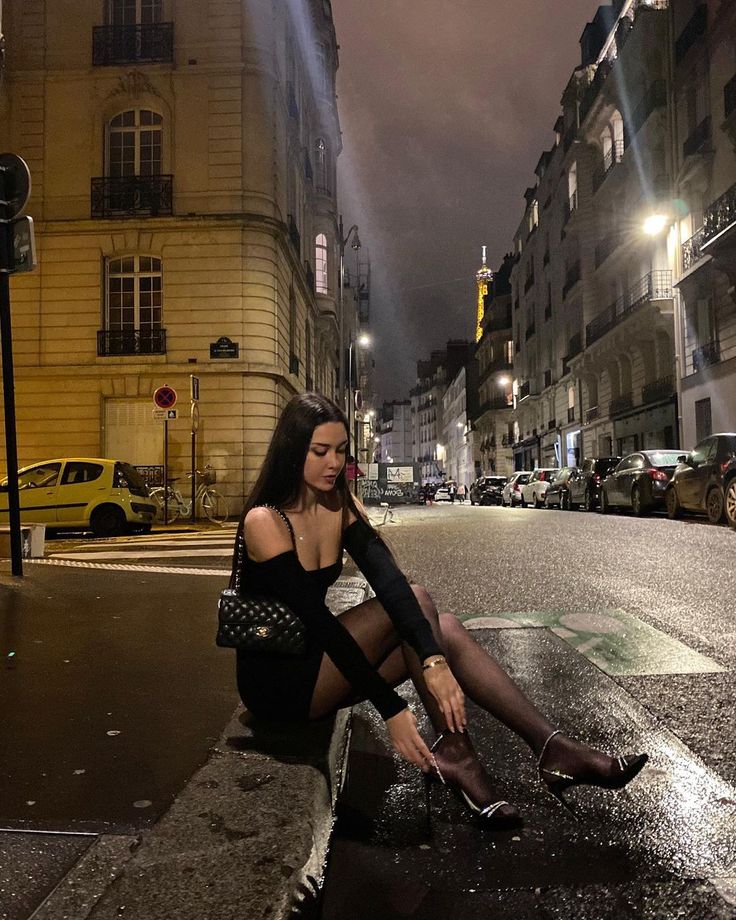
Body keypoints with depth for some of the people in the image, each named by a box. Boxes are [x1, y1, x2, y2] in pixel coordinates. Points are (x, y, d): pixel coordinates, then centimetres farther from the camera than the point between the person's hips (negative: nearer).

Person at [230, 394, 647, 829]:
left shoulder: (342, 506, 0)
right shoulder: (265, 521, -21)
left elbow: (387, 577, -17)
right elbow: (318, 619, -27)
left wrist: (433, 658, -32)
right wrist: (391, 710, -30)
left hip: (317, 659, 7)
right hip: (277, 682, -7)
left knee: (445, 629, -12)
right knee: (416, 602, -20)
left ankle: (552, 746, -14)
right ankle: (454, 754, -17)